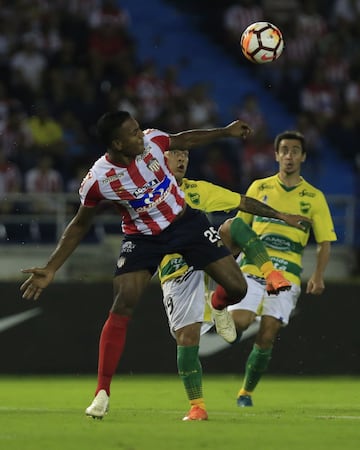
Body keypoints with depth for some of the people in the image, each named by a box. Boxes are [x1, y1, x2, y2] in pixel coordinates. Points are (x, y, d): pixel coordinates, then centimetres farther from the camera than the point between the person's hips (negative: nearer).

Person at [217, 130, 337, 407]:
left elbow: (325, 243, 9)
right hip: (252, 268, 0)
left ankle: (247, 392, 10)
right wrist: (229, 234, -5)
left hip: (287, 274, 0)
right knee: (239, 322, -21)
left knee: (266, 337, -6)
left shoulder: (314, 197, 9)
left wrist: (318, 276, -5)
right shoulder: (260, 187, 11)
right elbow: (239, 225, 17)